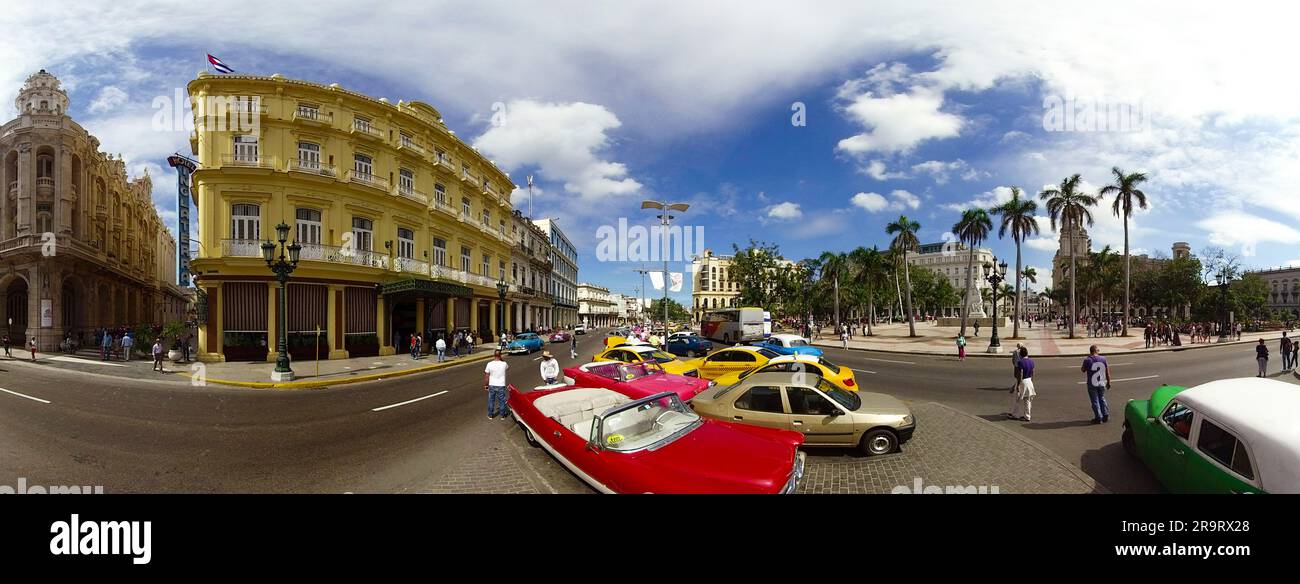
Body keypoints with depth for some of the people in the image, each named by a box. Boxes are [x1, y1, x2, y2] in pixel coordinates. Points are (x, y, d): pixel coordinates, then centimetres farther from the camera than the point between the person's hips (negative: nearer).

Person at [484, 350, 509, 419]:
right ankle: (502, 415, 27)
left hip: (492, 386, 1)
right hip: (501, 386, -1)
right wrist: (502, 359, 8)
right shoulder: (504, 364, -14)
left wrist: (485, 385, 6)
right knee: (502, 401, 15)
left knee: (491, 401, 17)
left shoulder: (489, 364, -14)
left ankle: (490, 415, 28)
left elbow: (486, 376, -6)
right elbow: (508, 366, 13)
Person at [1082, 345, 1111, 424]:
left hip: (1092, 384, -3)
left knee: (1095, 401, 6)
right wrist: (1108, 382, 13)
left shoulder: (1087, 360, -16)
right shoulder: (1103, 359, -6)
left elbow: (1083, 370, 0)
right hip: (1102, 383, 4)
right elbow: (1107, 372, 2)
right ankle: (1105, 416, 22)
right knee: (1102, 399, 21)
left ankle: (1098, 418, 9)